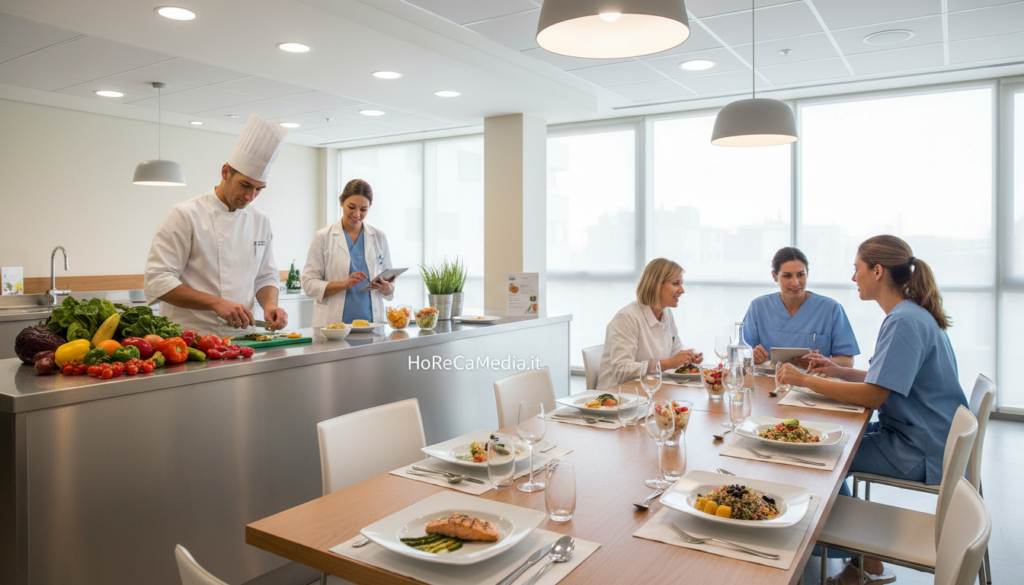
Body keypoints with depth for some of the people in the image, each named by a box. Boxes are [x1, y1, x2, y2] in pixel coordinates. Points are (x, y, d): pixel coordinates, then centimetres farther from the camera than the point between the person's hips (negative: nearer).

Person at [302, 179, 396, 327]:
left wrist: (386, 288, -7)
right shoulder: (323, 237, 4)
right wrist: (344, 284, -14)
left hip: (370, 322, 2)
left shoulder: (379, 237, 11)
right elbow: (309, 285, -1)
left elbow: (390, 285, 15)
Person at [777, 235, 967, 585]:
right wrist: (841, 372, 6)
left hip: (921, 452, -10)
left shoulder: (904, 321, -23)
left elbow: (873, 395, -27)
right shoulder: (912, 314, 10)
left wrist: (804, 380, -20)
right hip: (917, 435, 10)